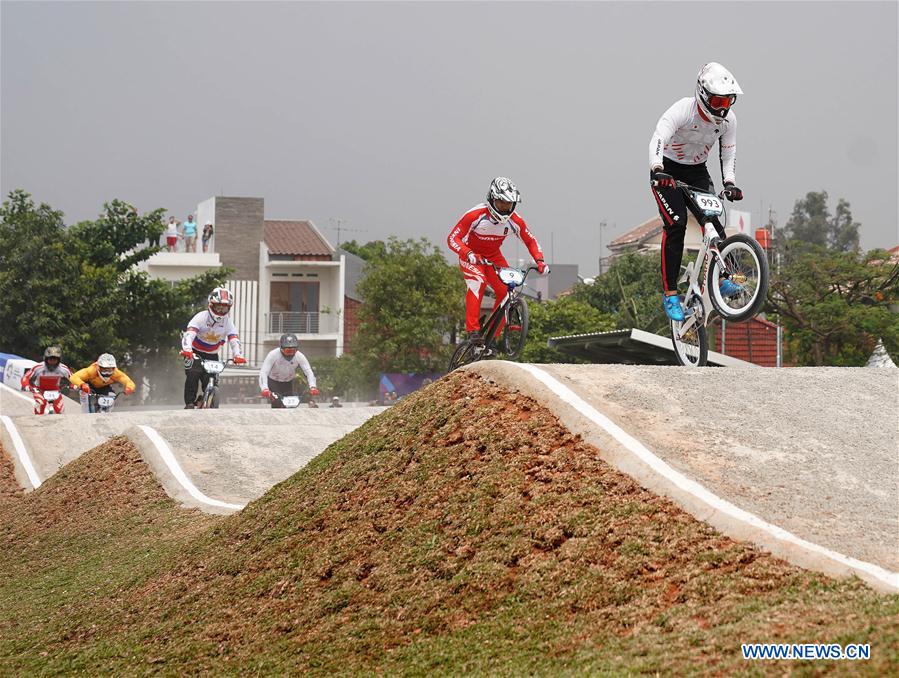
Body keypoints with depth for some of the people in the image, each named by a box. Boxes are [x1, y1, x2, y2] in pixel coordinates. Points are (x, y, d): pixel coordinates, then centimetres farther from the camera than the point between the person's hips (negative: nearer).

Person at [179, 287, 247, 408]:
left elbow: (234, 341, -23)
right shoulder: (201, 317, -21)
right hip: (195, 353, -3)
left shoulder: (228, 323, -11)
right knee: (193, 375, -27)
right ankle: (189, 404, -23)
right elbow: (189, 334, -34)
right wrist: (187, 349, -54)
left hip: (212, 355, 3)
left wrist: (238, 355, -44)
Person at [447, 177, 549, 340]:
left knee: (507, 291, -12)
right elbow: (453, 238, -28)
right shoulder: (476, 215, -28)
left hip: (493, 256, 4)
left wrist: (540, 261, -17)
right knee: (478, 283, -32)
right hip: (471, 257, -4)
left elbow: (530, 241, -1)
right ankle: (472, 329, -32)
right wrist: (468, 254, -45)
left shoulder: (514, 220, -17)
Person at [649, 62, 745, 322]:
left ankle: (723, 278, -6)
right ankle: (670, 294, -20)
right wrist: (657, 171, -58)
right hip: (667, 171, -5)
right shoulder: (683, 110, -28)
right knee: (676, 223, -21)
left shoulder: (728, 119, -12)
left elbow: (728, 153, 0)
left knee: (712, 219, -15)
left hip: (697, 171, 5)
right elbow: (658, 139, -41)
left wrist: (729, 183, -18)